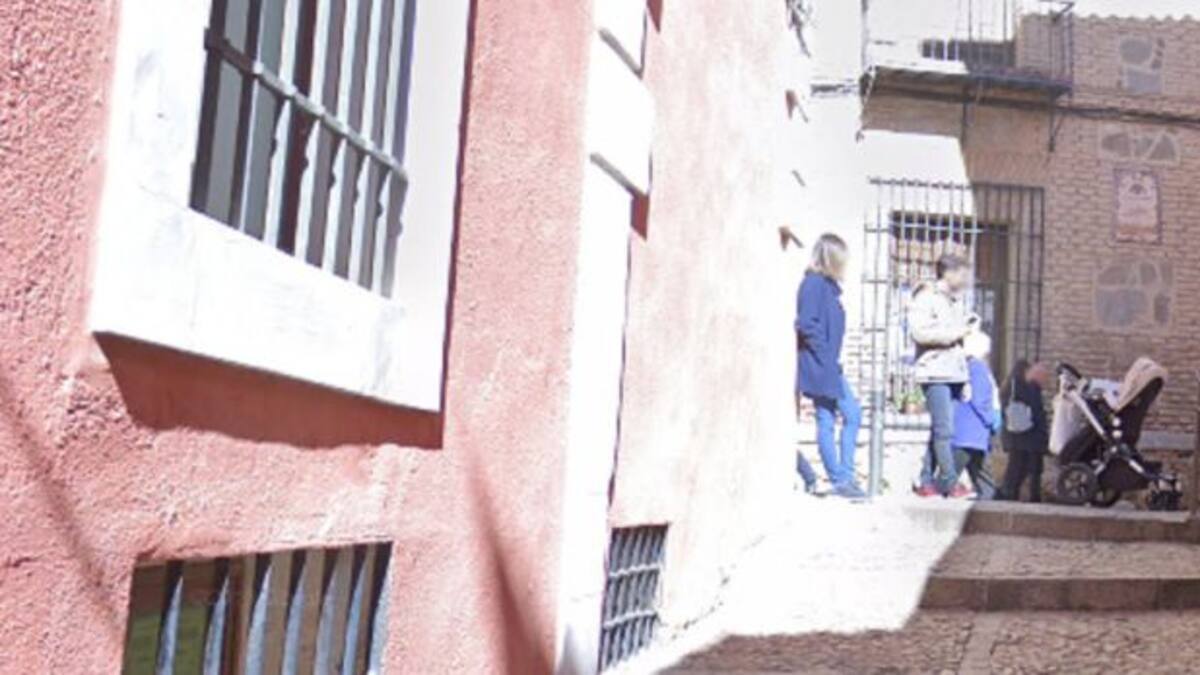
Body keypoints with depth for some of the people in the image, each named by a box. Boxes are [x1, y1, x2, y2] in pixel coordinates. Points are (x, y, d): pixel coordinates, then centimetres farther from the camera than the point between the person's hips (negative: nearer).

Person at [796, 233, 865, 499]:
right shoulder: (814, 284, -15)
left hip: (831, 366, 10)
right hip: (819, 367, -10)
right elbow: (806, 325, -23)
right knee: (826, 422, -3)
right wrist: (826, 355, -18)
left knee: (852, 414, 11)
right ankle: (840, 480, 3)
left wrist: (833, 358, 11)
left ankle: (846, 475, 15)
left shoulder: (828, 285, 14)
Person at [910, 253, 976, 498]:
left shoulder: (955, 300, 22)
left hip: (953, 372, 9)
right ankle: (951, 483, -7)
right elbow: (919, 331, -17)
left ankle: (927, 482, 12)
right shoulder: (926, 296, -5)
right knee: (944, 430, -10)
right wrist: (955, 333, -14)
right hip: (935, 372, -9)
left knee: (940, 430, 8)